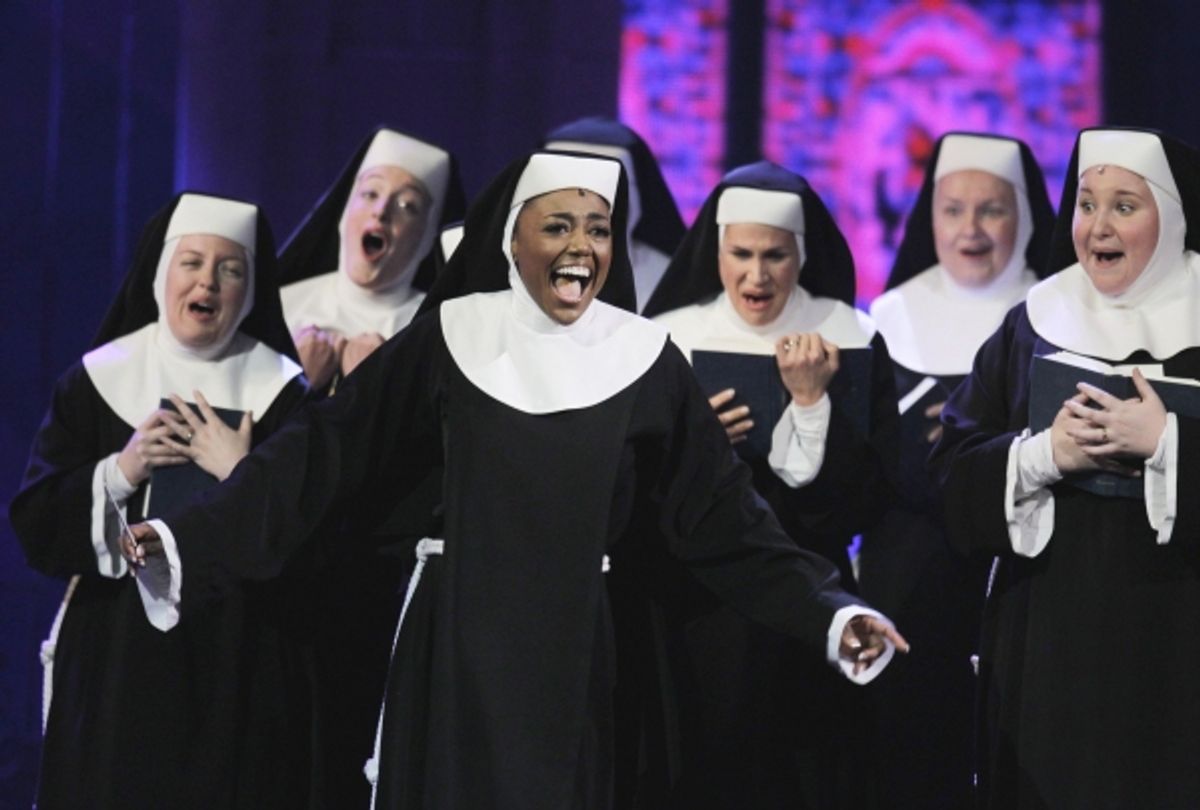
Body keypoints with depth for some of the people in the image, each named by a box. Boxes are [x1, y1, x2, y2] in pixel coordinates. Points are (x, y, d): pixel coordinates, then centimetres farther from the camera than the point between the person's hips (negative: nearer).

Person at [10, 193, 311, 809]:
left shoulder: (281, 391, 1)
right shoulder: (95, 381, 5)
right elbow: (35, 528, 0)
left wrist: (242, 475, -16)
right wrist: (119, 473, -13)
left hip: (238, 672, -1)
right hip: (116, 663, 1)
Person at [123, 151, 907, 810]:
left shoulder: (645, 359, -2)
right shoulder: (449, 338, -3)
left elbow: (722, 514, -2)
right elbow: (329, 452, -2)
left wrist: (832, 613, -11)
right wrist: (190, 539, -8)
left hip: (569, 655, 1)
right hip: (457, 647, 0)